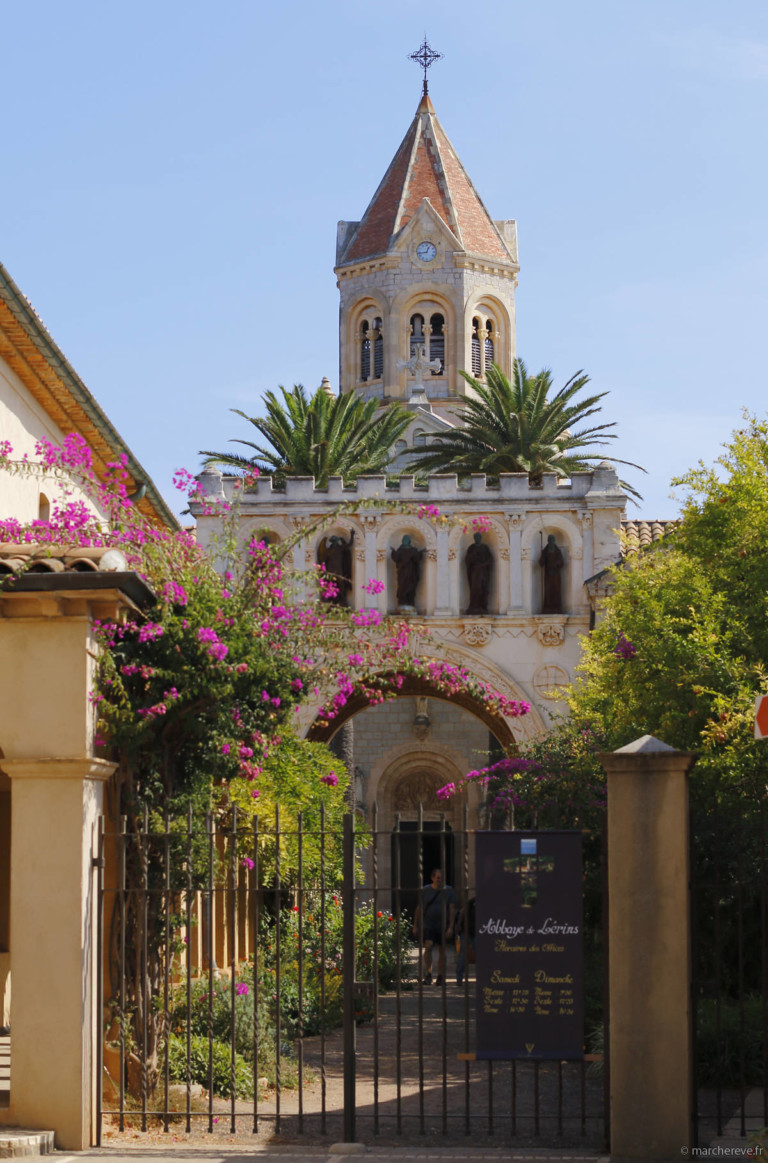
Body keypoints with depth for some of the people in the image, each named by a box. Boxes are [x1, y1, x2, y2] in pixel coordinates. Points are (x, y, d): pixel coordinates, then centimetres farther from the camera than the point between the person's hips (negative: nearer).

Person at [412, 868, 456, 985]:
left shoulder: (449, 891, 3)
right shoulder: (425, 890, 4)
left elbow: (452, 910, 0)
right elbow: (419, 908, 9)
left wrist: (450, 927, -7)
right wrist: (415, 926, 6)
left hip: (443, 925, 1)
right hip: (427, 924, -1)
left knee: (442, 951, 4)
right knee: (428, 946, -18)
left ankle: (440, 977, 12)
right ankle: (428, 974, -13)